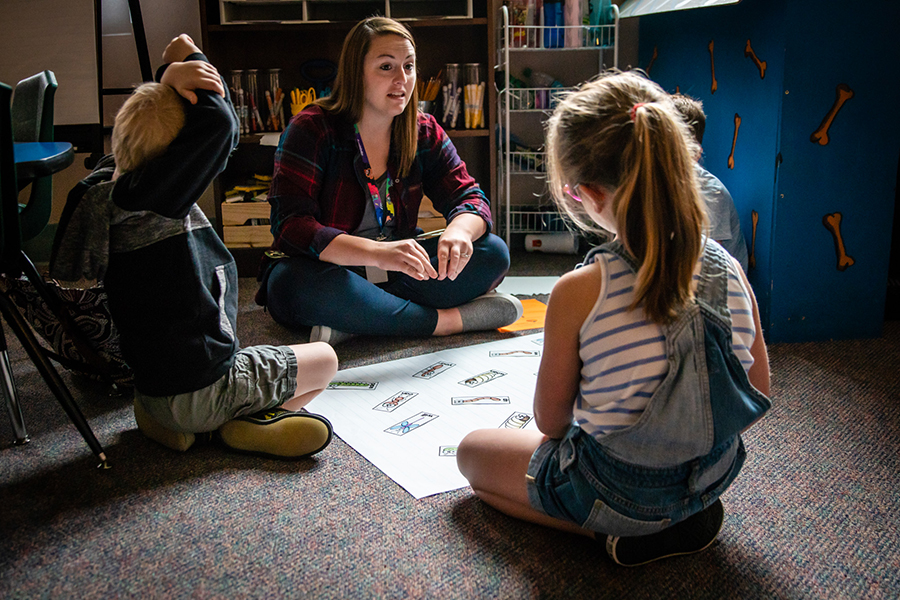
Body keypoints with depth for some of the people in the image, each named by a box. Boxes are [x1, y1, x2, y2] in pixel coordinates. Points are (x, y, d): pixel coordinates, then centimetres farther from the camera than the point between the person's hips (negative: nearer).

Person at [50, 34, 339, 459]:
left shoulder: (105, 185, 0)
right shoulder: (145, 199, -26)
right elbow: (220, 124, -31)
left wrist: (169, 81, -3)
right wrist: (188, 60, -13)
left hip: (154, 385, 8)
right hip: (199, 391, -8)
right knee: (324, 361, 9)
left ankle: (170, 419, 18)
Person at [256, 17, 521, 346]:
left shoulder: (425, 132, 3)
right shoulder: (311, 129, -12)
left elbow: (470, 197, -2)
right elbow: (291, 226, -23)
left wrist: (459, 231, -29)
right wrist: (377, 253, -39)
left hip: (393, 272, 5)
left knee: (494, 253, -15)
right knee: (299, 283, -39)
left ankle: (357, 320, -27)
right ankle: (448, 320, -27)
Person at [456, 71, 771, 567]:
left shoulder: (578, 292, -27)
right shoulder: (729, 271, -13)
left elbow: (551, 422, -13)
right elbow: (757, 397, 0)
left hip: (617, 491, -6)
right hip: (714, 477, 6)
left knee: (472, 452, 17)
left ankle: (624, 532, 2)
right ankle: (684, 516, 13)